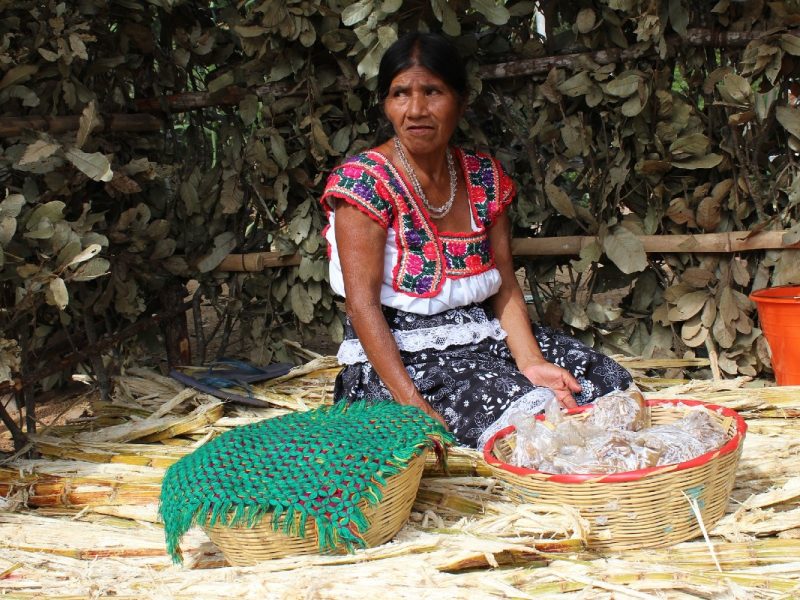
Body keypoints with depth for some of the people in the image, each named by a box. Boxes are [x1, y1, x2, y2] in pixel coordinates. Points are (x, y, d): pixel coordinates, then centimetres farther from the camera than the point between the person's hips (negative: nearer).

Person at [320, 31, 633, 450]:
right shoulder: (363, 180, -12)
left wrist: (530, 362, -16)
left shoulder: (485, 178, 7)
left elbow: (505, 288, 3)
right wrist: (412, 405, -27)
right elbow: (362, 304, -18)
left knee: (610, 384, -8)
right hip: (398, 356, -6)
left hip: (483, 337, 6)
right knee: (523, 411, -27)